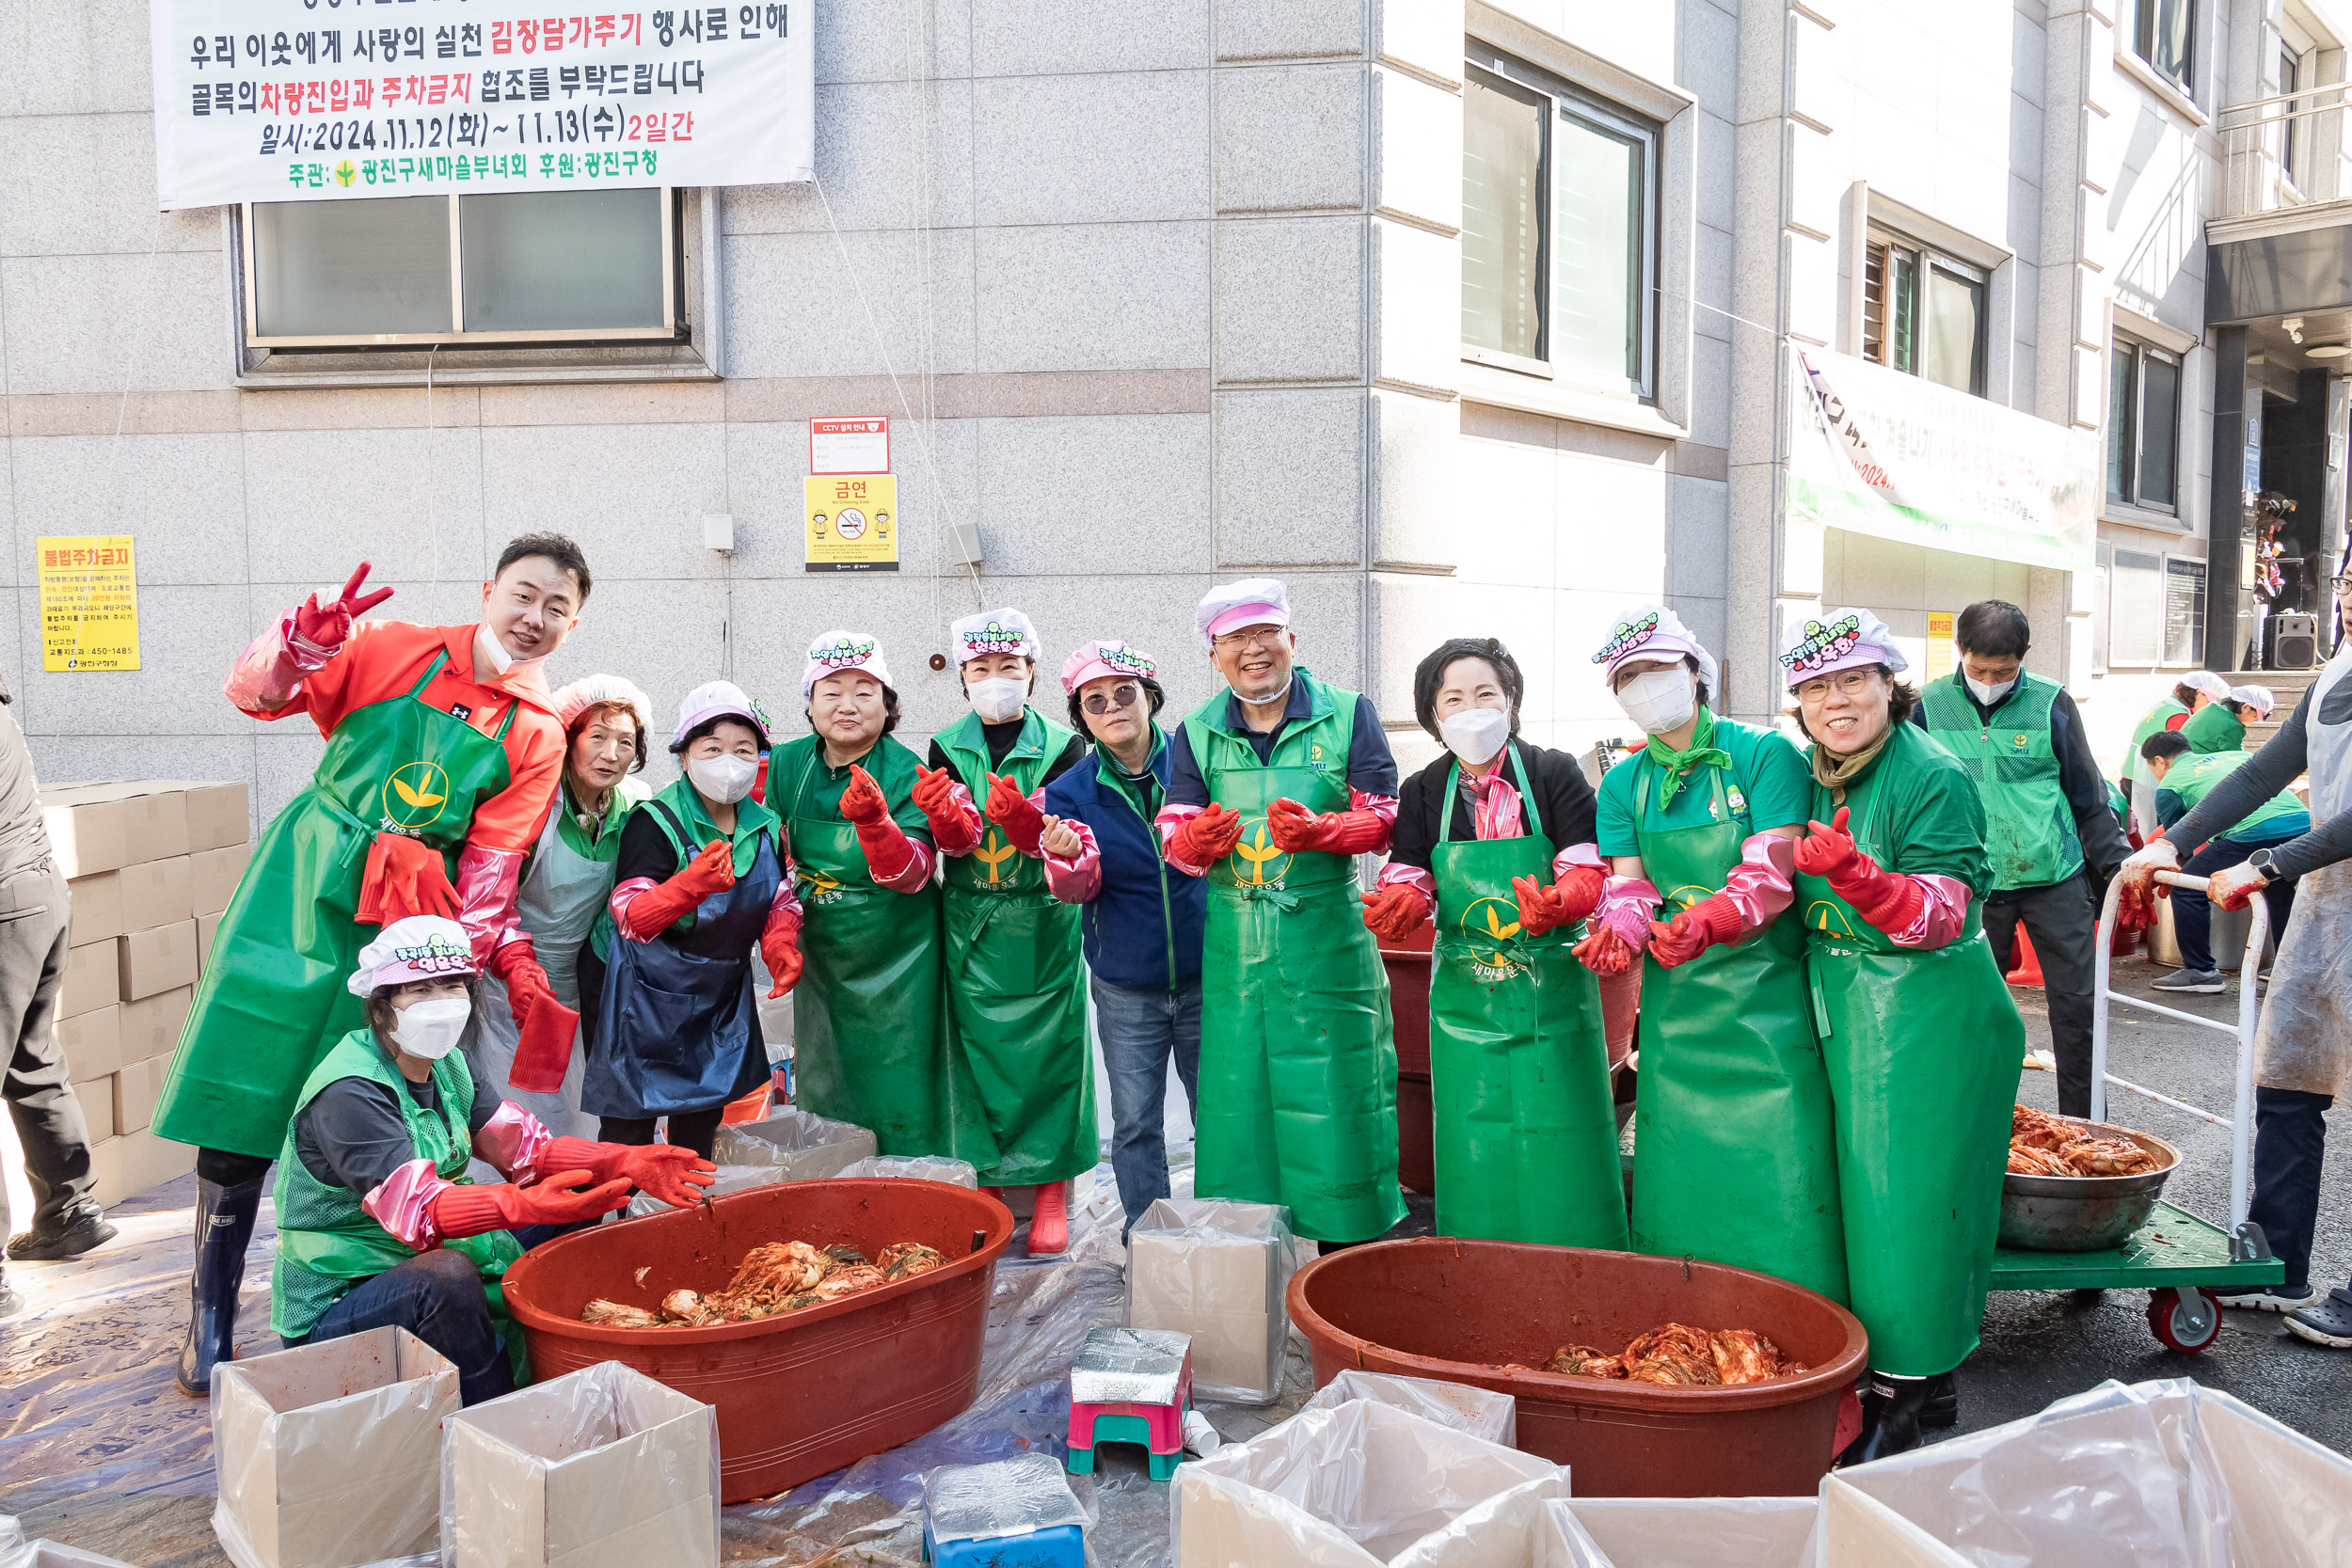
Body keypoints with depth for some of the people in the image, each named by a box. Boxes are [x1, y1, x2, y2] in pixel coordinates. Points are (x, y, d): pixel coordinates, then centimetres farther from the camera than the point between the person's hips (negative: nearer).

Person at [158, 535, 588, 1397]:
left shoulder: (539, 734, 1)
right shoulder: (393, 650, 0)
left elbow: (490, 869, -2)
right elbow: (256, 696, 1)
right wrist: (305, 638, -19)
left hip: (404, 923, 0)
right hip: (298, 894, 0)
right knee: (239, 1107, 2)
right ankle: (210, 1318, 16)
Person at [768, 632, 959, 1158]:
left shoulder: (906, 774, -14)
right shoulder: (786, 765, -1)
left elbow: (912, 875, -23)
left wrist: (873, 822, -39)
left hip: (896, 957, -4)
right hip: (821, 953, 4)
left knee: (896, 1091, -1)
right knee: (824, 1091, 15)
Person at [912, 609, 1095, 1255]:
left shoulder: (1061, 747, 0)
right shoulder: (947, 749, 5)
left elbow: (1058, 838, -11)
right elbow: (957, 840, -8)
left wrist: (1021, 818, -32)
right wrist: (941, 812, -30)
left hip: (1044, 925, -1)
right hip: (970, 927, 2)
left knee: (1049, 1050, 0)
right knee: (977, 1049, 4)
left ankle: (1052, 1190, 10)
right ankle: (986, 1182, 17)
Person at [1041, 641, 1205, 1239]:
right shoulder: (1071, 791, -1)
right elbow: (1077, 887, -11)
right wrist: (1065, 858, -33)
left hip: (1204, 977, -1)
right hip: (1125, 991, 1)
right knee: (1135, 1124, 9)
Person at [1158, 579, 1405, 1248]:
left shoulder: (1347, 715, 2)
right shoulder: (1197, 733, 9)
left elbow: (1383, 817, -2)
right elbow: (1173, 837, 3)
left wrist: (1320, 831, -22)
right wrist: (1199, 841, -21)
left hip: (1328, 937, -2)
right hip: (1234, 941, 2)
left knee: (1332, 1089, 1)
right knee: (1239, 1094, 6)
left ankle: (1351, 1240, 15)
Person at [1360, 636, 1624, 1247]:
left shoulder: (1555, 773, -2)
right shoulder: (1423, 792, 6)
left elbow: (1587, 872, -8)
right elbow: (1407, 882, 1)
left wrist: (1553, 903, -30)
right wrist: (1397, 906, -23)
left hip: (1552, 986, -2)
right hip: (1463, 991, 2)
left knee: (1559, 1143, -2)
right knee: (1475, 1142, 5)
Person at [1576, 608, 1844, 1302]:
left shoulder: (1765, 755, -5)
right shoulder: (1624, 784, 10)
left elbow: (1772, 872, -14)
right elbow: (1628, 885, 4)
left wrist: (1707, 921, -32)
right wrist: (1618, 932, -20)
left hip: (1765, 990, -4)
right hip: (1674, 998, 4)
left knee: (1777, 1165, -5)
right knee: (1681, 1163, 7)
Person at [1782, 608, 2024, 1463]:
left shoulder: (1933, 777, -15)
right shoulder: (1814, 775, 7)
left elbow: (1940, 916, -21)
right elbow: (1789, 892, 20)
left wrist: (1855, 876, -38)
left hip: (1928, 1014, -7)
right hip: (1845, 1007, 8)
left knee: (1908, 1192, -3)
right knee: (1865, 1186, 12)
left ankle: (1902, 1393, 9)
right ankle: (1931, 1368, 27)